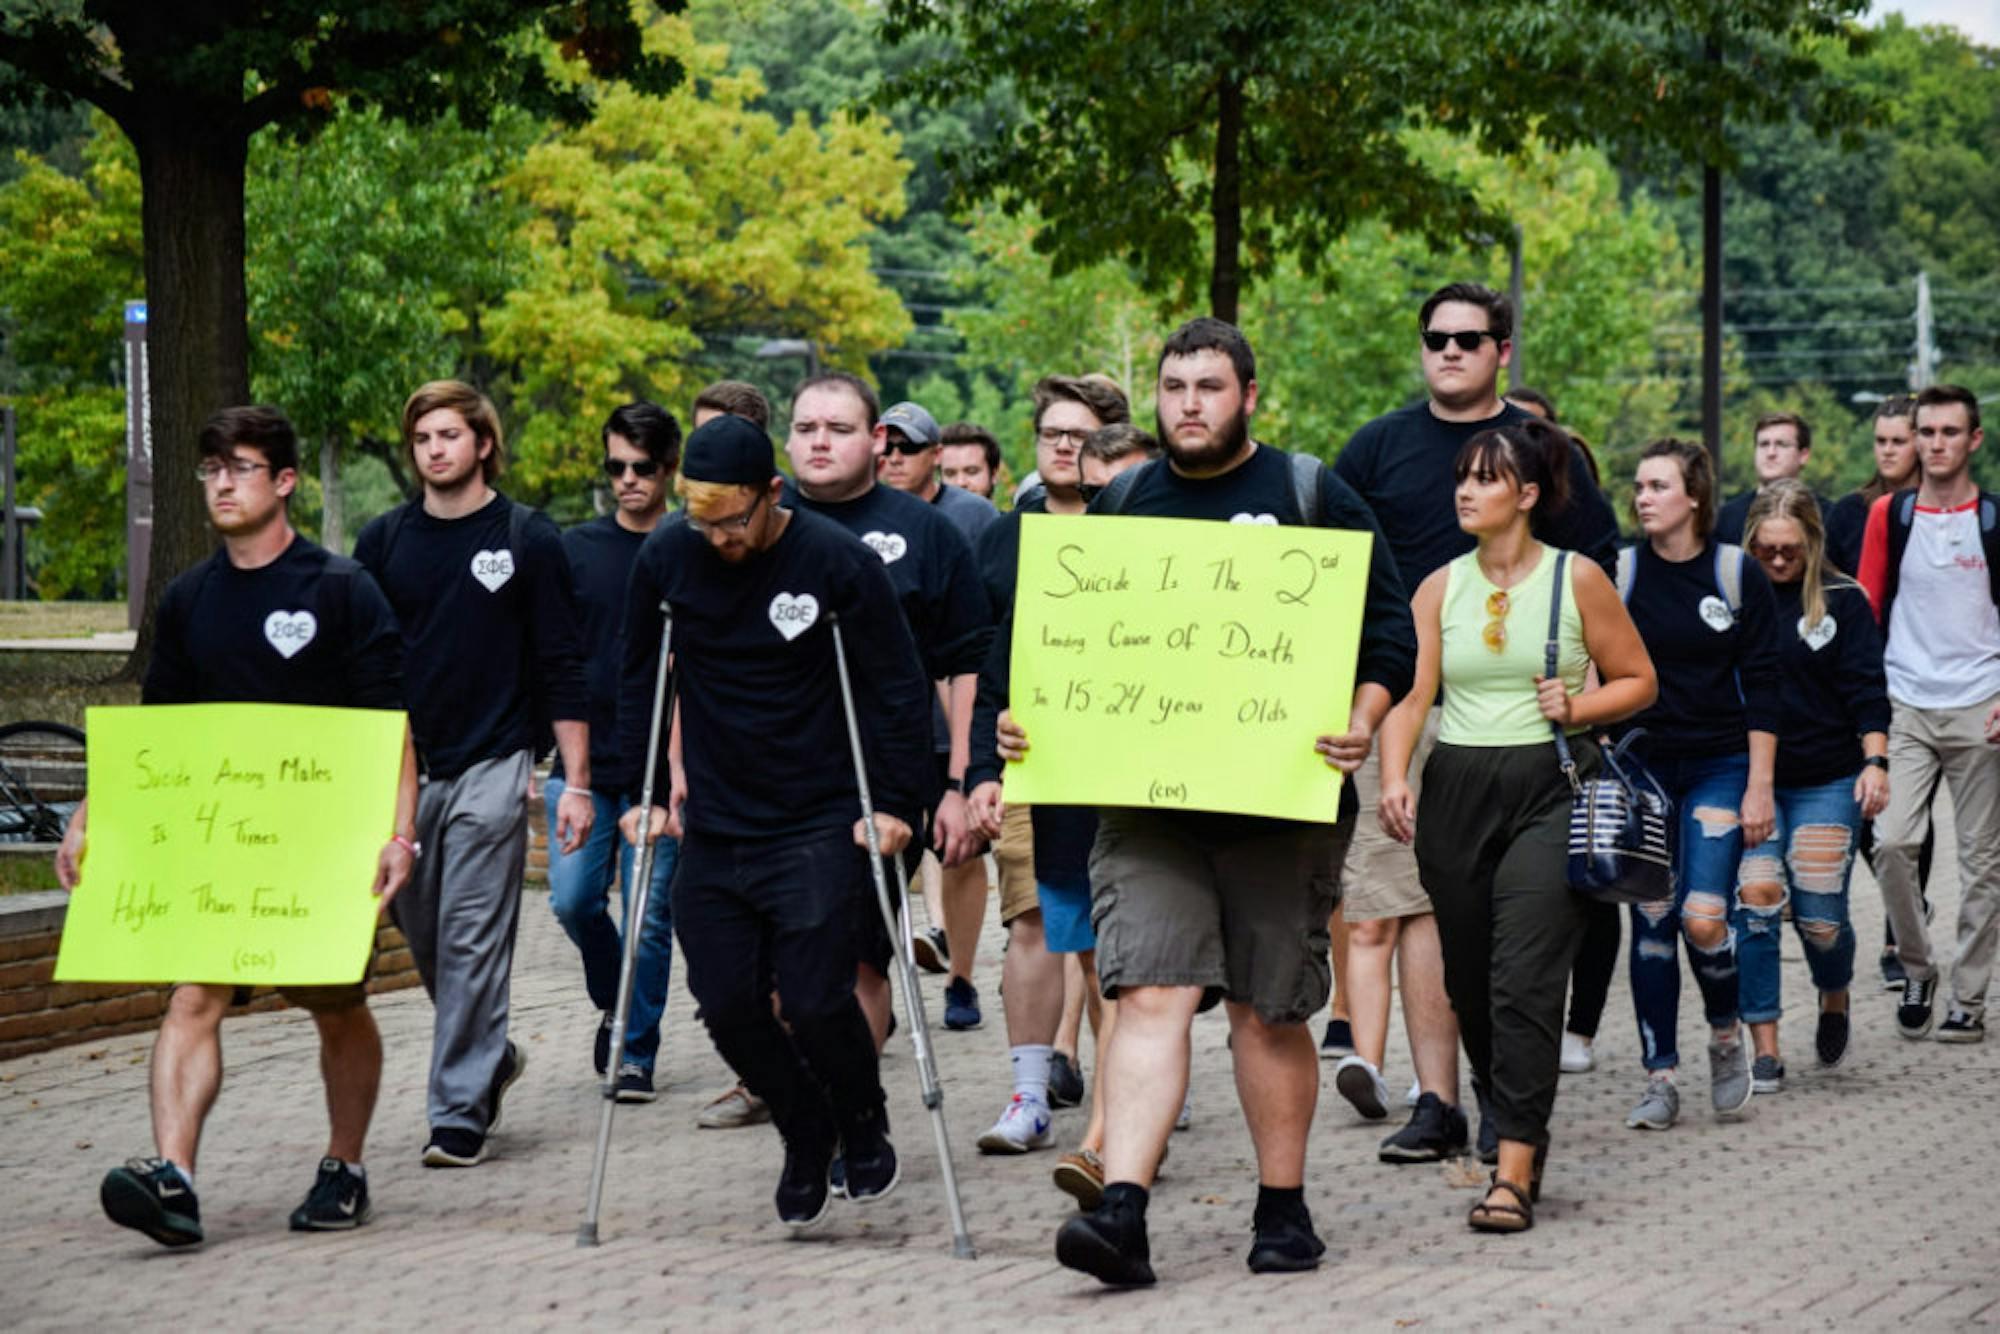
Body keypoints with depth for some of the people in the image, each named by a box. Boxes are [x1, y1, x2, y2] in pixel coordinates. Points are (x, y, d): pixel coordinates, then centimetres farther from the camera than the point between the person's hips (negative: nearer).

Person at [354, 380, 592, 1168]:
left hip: (492, 767, -4)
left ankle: (461, 1115, -3)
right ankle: (492, 1057, 32)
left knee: (474, 942, -7)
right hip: (403, 769, 4)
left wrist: (576, 783, -5)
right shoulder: (384, 542, 9)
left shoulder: (527, 540, 1)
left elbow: (562, 668, 0)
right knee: (423, 938, 9)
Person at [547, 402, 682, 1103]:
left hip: (661, 762, -2)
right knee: (574, 899, -6)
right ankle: (613, 1004, 22)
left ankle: (637, 1051, 12)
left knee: (649, 912, -1)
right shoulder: (575, 549, 9)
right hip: (581, 760, 2)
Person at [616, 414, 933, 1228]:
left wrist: (896, 804, -8)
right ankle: (805, 1135, 25)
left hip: (820, 824, -4)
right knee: (727, 1007, 0)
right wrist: (648, 793, 9)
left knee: (815, 999, -11)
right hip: (713, 826, 4)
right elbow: (639, 680, 13)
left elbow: (899, 688, -4)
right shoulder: (664, 560, -1)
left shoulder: (837, 562, -11)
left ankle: (865, 1128, 17)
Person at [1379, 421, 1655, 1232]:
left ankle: (1514, 1172, -17)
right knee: (1469, 982, 8)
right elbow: (1412, 693, 0)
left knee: (1524, 982, -14)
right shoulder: (1440, 587, 8)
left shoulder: (1577, 579, 1)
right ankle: (1506, 1126, 31)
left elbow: (1638, 681, 8)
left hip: (1549, 790, -4)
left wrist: (1578, 708, -10)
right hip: (1456, 792, 4)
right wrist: (1394, 777, -17)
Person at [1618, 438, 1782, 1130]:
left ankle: (1726, 1035, 14)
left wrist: (1759, 786, -5)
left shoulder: (1739, 574, -2)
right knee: (1651, 920, -1)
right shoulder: (1620, 573, 1)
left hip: (1718, 765, -2)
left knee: (1704, 918, -14)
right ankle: (1660, 1078, 5)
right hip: (1642, 762, 2)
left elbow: (1762, 686, -1)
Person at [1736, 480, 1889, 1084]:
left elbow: (1866, 691, 1)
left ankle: (1834, 999, 31)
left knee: (1820, 914, -4)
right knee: (1756, 901, -11)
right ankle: (1765, 1052, -5)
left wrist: (1875, 762, -11)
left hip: (1827, 783, -1)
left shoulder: (1843, 601, 1)